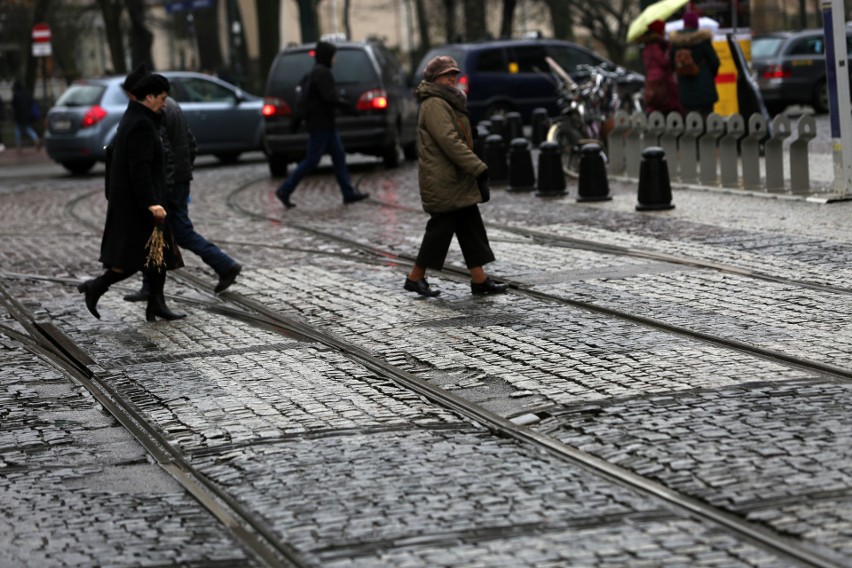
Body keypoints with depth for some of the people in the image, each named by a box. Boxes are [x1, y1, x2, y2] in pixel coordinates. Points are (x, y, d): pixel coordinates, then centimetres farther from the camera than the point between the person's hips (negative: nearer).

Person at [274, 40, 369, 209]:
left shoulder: (319, 72, 15)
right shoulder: (322, 73, -16)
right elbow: (330, 97, -25)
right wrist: (348, 107, -20)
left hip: (326, 124, 10)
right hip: (320, 124, -10)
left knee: (339, 156, 8)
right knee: (311, 160, -6)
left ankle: (349, 194, 9)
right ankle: (285, 191, 0)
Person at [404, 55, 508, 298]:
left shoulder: (448, 103, 19)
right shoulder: (434, 105, -14)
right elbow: (449, 141, -23)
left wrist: (475, 170, 19)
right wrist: (479, 168, -25)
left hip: (458, 181, 10)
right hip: (443, 182, -10)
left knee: (471, 227, 7)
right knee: (441, 228, -5)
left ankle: (479, 279, 7)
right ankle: (416, 278, 5)